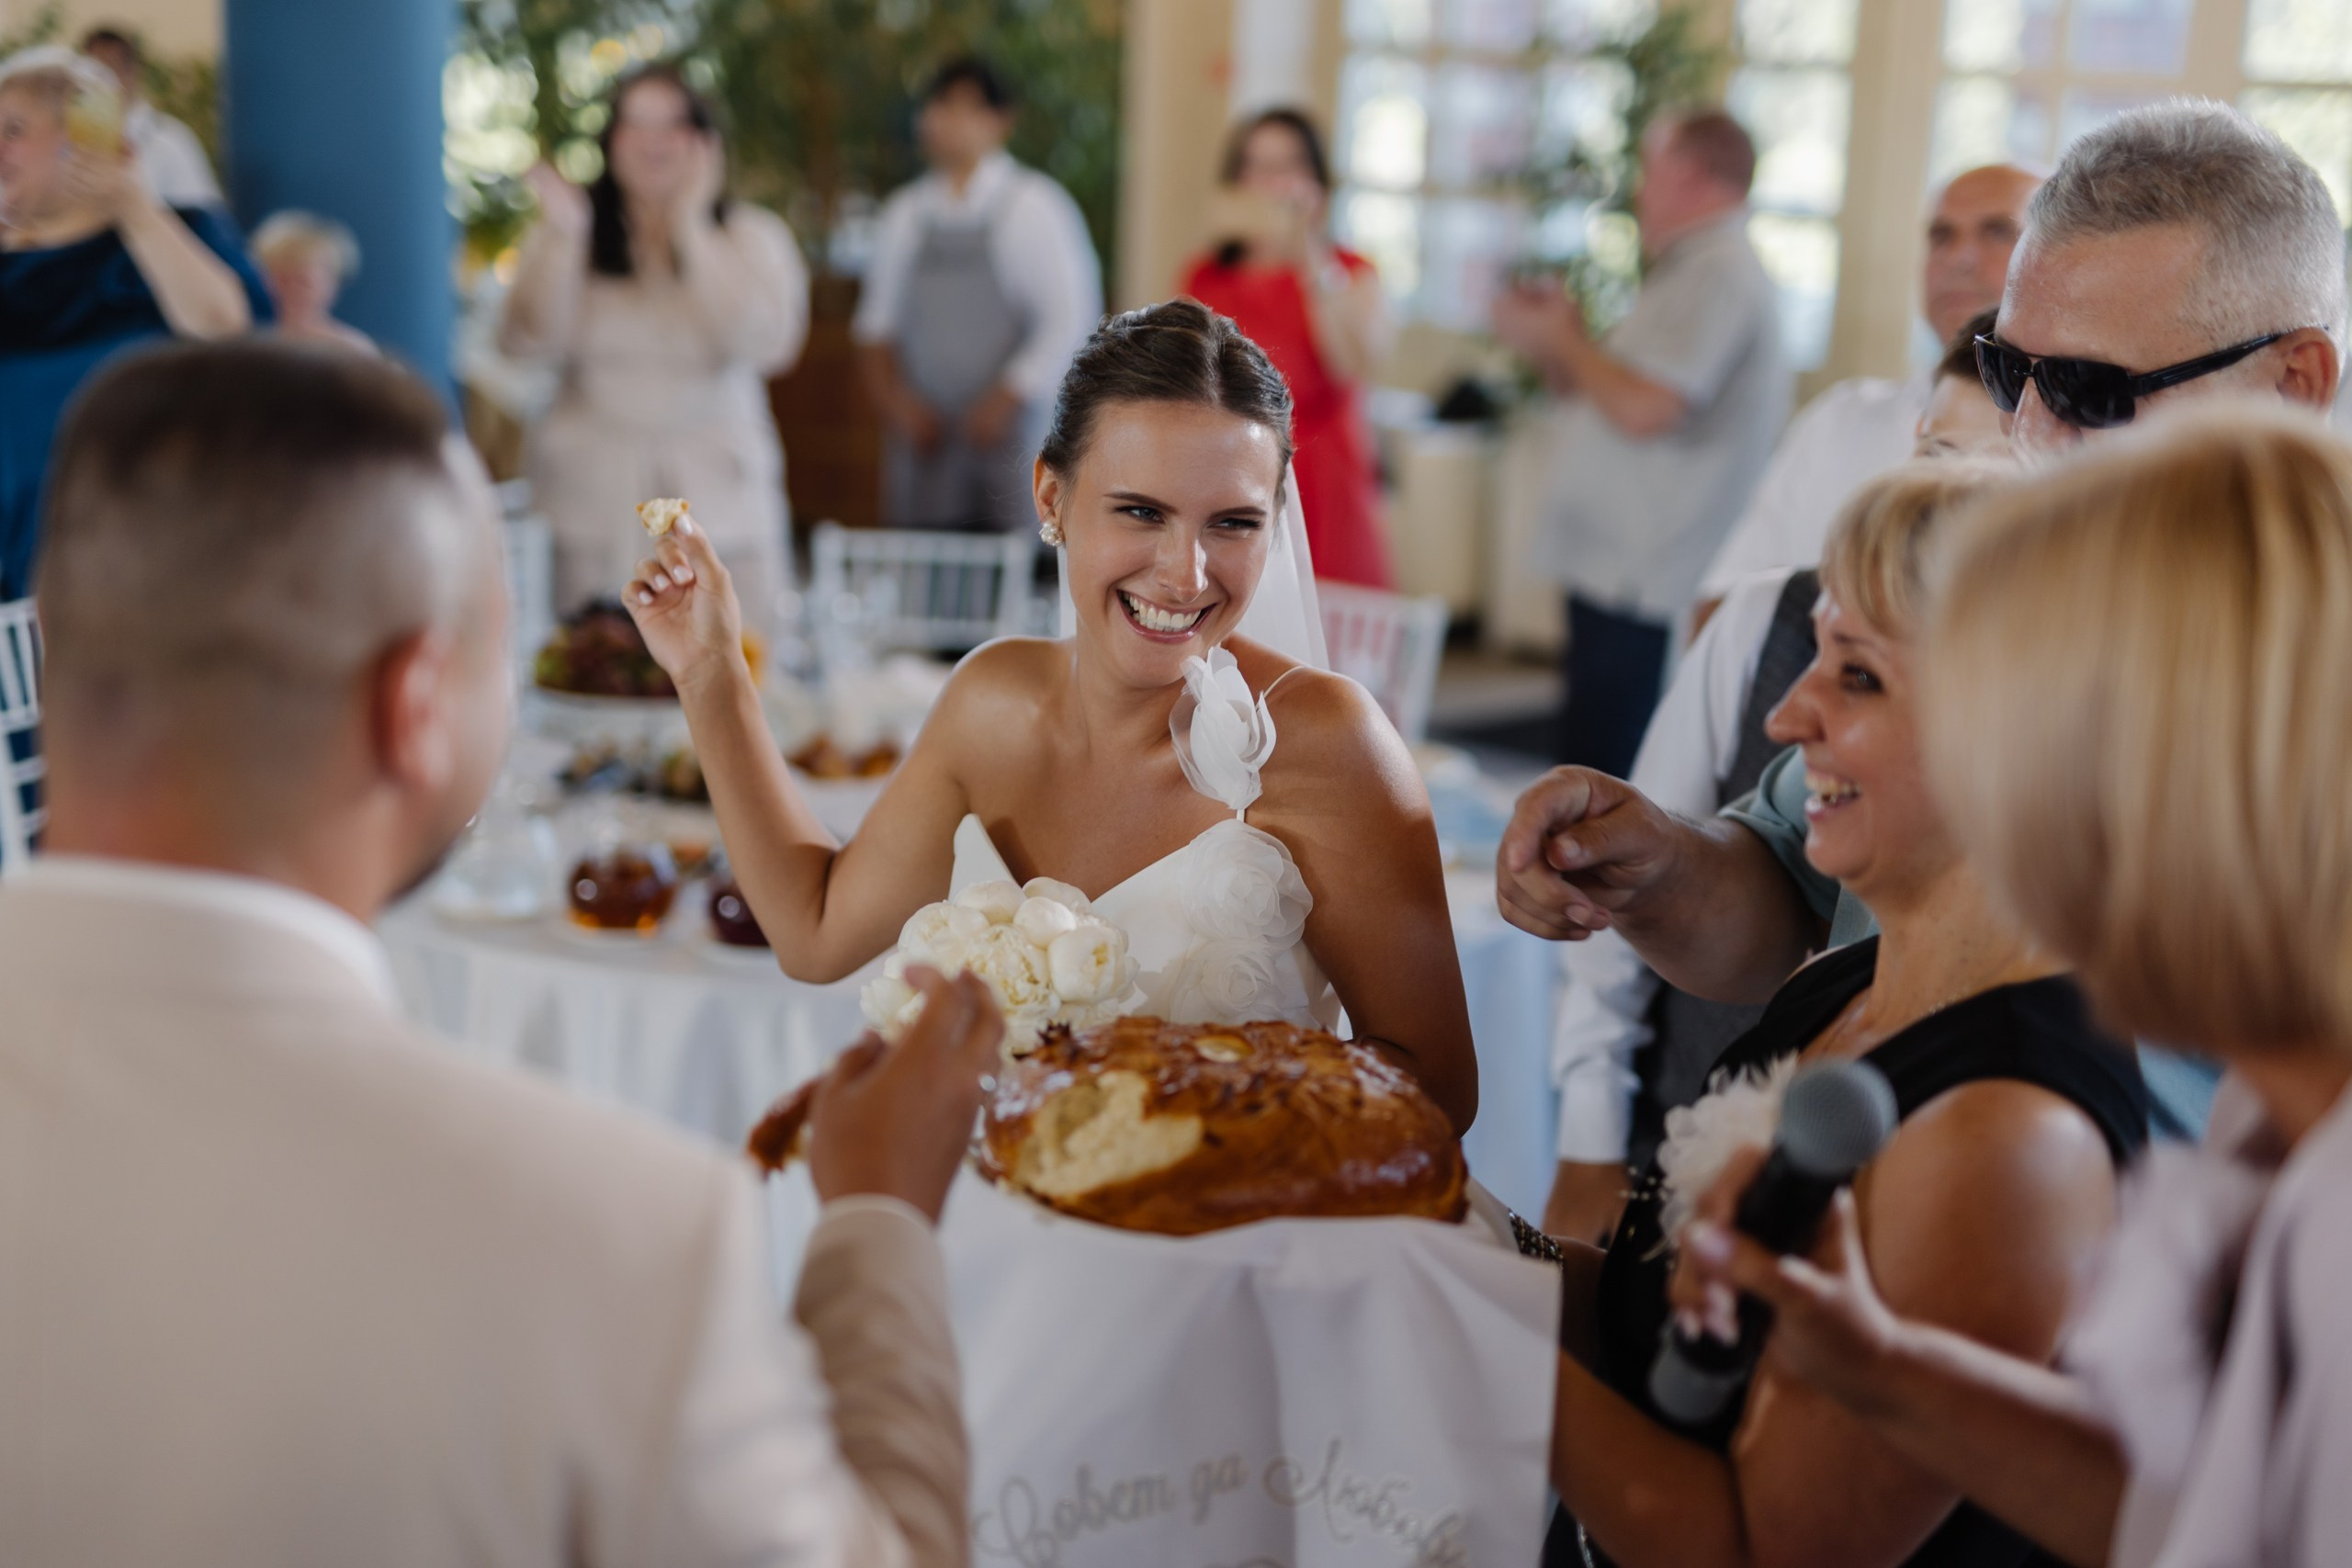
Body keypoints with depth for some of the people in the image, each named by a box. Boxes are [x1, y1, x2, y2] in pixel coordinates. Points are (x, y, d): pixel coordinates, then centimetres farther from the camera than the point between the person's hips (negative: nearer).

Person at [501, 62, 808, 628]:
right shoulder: (562, 237, 10)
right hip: (594, 501, 1)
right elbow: (531, 343, -3)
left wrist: (690, 227, -10)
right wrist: (563, 235, -11)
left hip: (717, 496, -1)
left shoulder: (752, 236, 6)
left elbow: (764, 345, -11)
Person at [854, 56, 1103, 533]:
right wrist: (893, 398, -1)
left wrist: (1009, 399, -12)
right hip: (922, 441, 4)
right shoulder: (904, 215, 13)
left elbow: (1071, 321, -5)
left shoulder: (1033, 205, 0)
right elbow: (876, 322, 16)